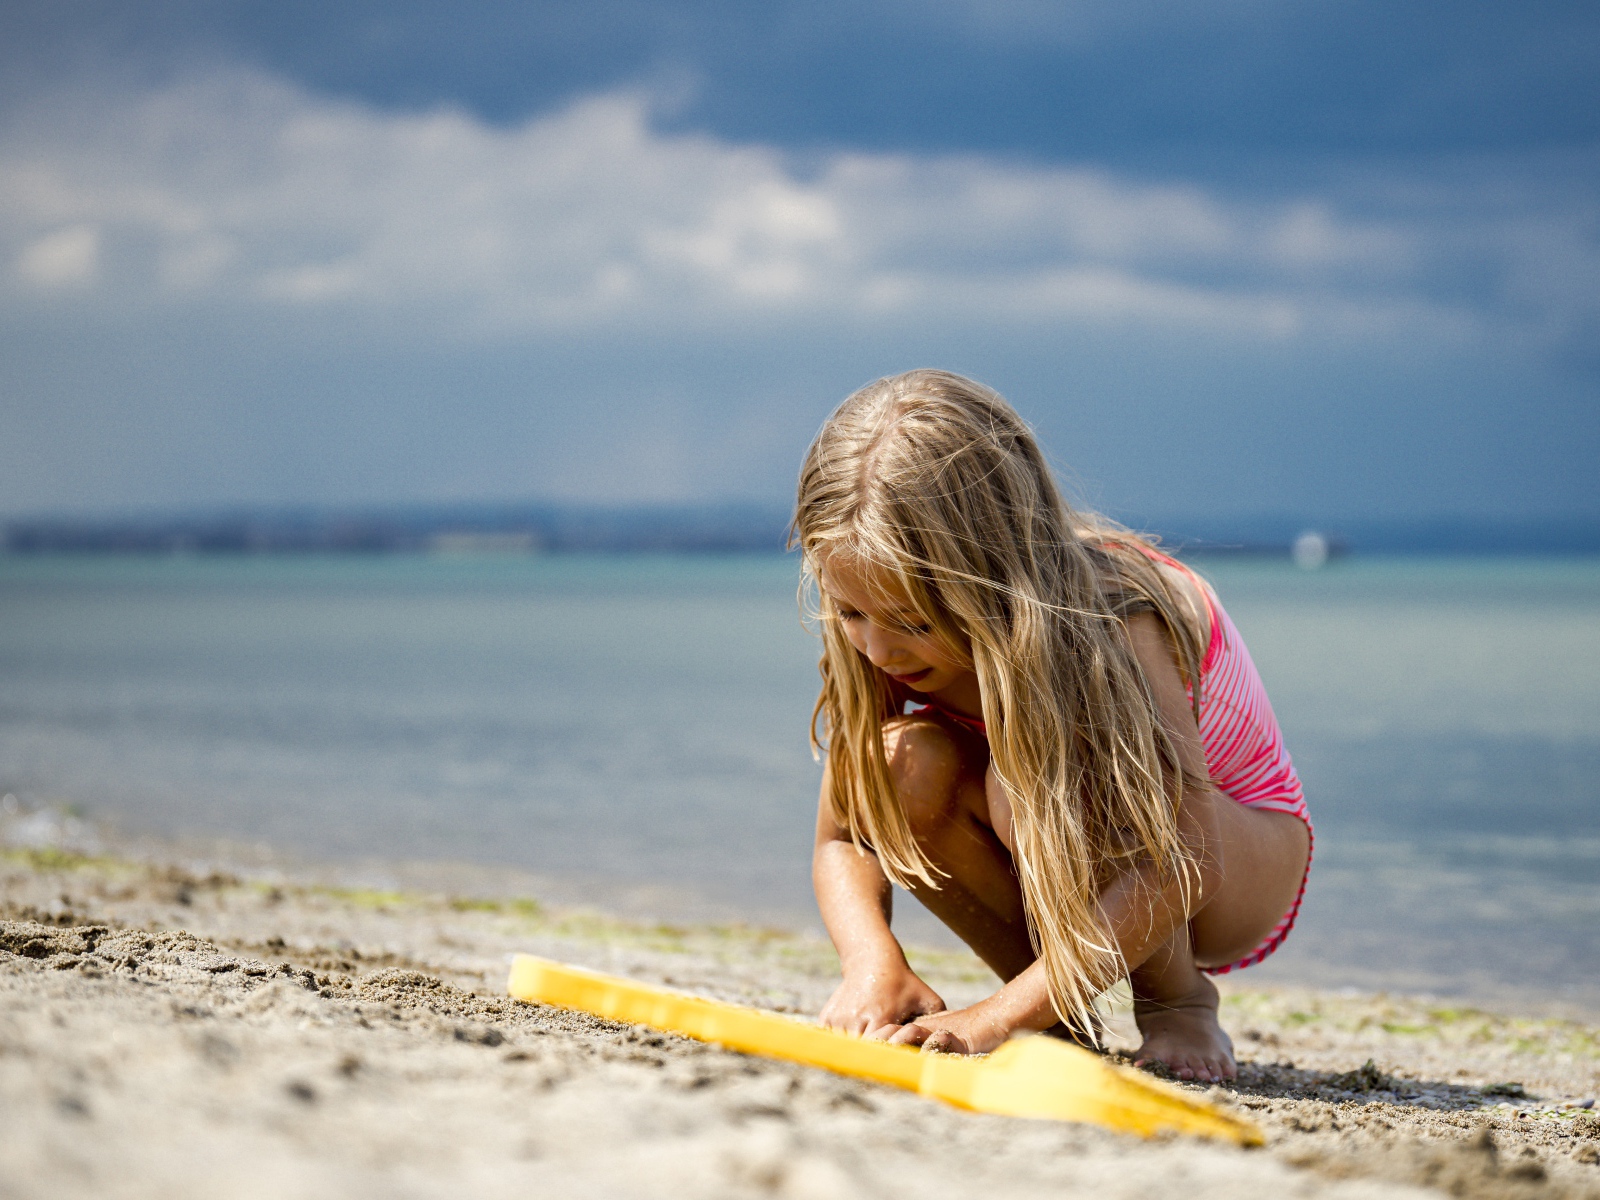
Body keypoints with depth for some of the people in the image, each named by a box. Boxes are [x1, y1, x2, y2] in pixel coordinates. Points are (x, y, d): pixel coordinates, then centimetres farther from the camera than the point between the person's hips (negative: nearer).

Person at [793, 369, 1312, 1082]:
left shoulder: (1114, 616, -34)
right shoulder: (884, 622, -19)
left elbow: (1184, 865, -42)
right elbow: (842, 839, -15)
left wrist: (999, 1017, -48)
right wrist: (873, 964, -38)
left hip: (1245, 868, -5)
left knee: (1033, 776, -36)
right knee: (903, 764, -26)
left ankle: (1178, 1004, -9)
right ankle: (1062, 1017, -6)